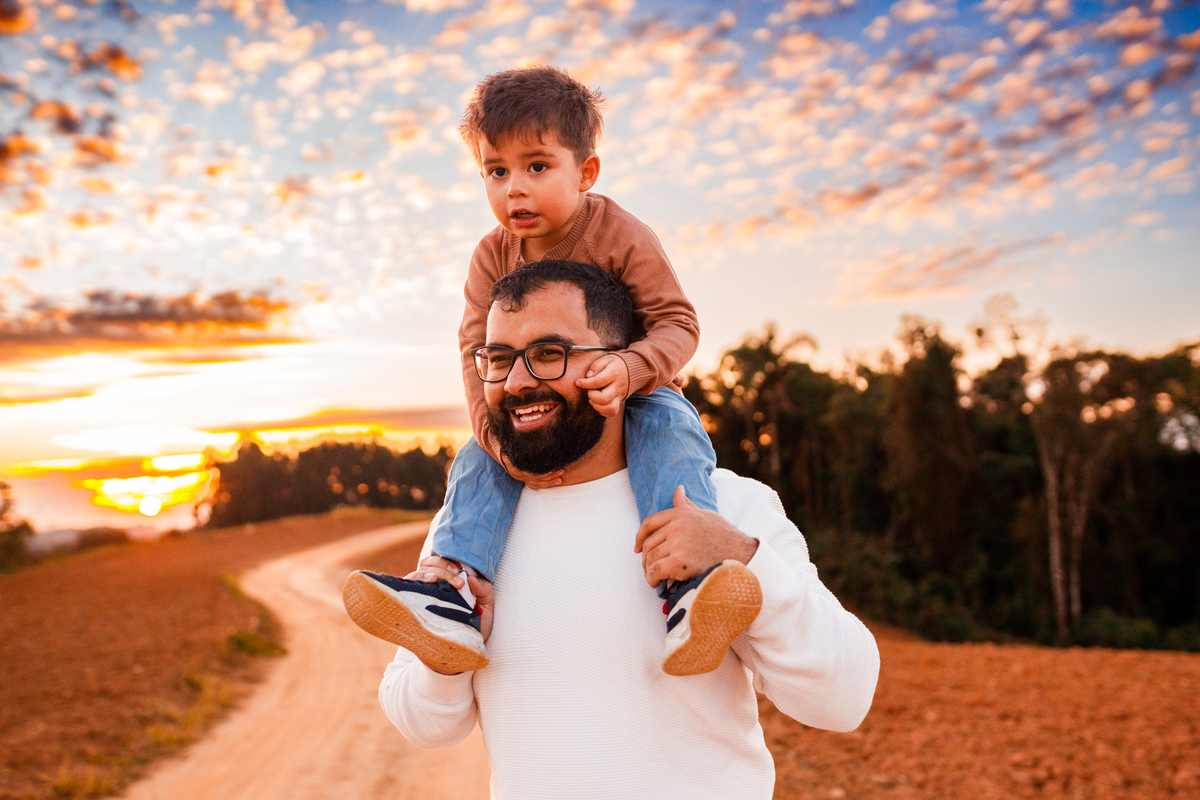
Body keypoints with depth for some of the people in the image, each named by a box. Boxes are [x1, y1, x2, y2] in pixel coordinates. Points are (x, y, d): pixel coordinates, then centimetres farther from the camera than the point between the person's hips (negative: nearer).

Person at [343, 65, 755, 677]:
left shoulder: (620, 236, -16)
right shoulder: (493, 256, -4)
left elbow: (677, 322, -19)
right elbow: (477, 350, -10)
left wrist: (628, 368, -43)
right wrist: (500, 435, -26)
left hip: (633, 397, -3)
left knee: (671, 433, -33)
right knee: (478, 461, -19)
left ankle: (686, 583, -48)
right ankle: (455, 593, -31)